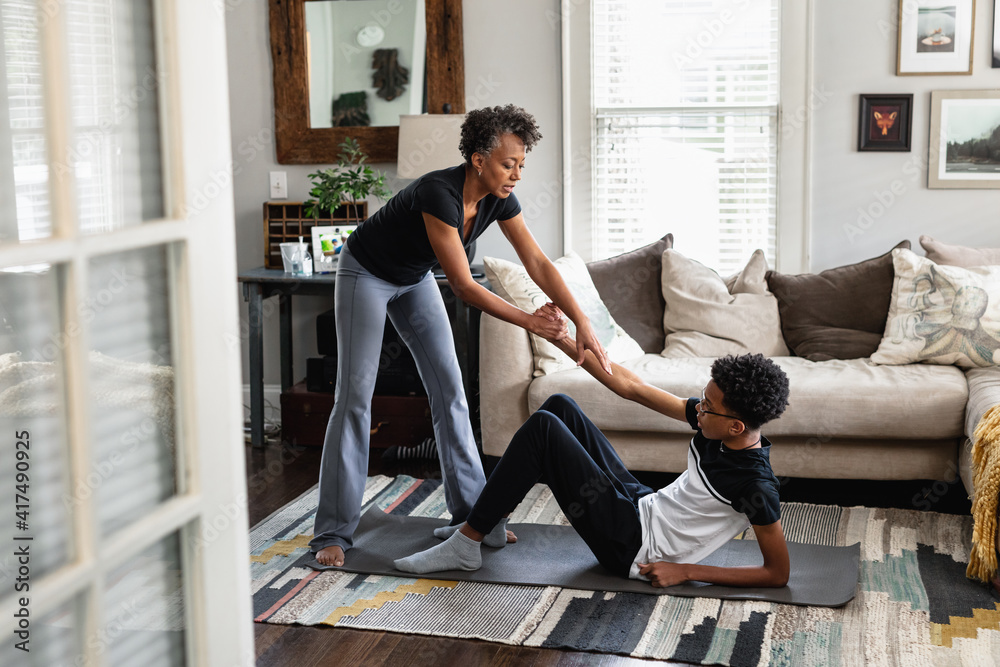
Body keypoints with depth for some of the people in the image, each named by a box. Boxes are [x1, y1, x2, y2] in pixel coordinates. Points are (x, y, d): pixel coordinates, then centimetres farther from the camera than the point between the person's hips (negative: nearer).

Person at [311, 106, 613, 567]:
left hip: (414, 279, 7)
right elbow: (464, 287, -33)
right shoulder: (439, 194, -36)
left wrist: (582, 323, -18)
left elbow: (538, 264, -11)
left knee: (449, 390, 3)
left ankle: (472, 514, 11)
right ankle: (333, 532, -5)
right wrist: (530, 322, -29)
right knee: (355, 396, -10)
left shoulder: (498, 199, -15)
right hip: (366, 274, -7)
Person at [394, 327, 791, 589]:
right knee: (560, 406, 5)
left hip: (629, 546, -9)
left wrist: (686, 571, -19)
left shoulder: (755, 485, -24)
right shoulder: (715, 419, -3)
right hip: (640, 504, 9)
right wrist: (562, 339, -3)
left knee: (542, 428, -19)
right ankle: (490, 521, 13)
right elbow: (631, 388, 1)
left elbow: (778, 574, -19)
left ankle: (465, 547, -9)